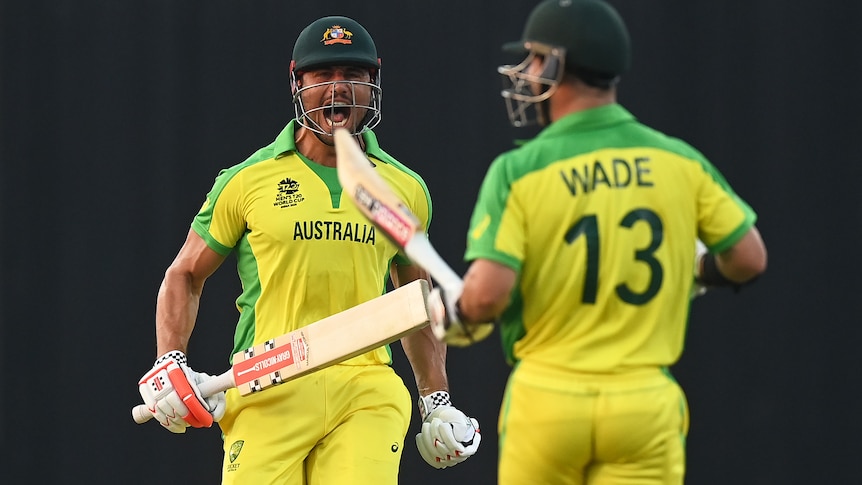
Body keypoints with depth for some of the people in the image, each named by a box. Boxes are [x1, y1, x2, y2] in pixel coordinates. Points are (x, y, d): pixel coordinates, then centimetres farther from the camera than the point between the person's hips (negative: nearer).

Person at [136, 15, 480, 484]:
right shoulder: (248, 181, 5)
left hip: (366, 395, 1)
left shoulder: (406, 189, 12)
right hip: (267, 393, -1)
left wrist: (437, 401, 22)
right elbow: (185, 275, 13)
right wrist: (168, 364, -1)